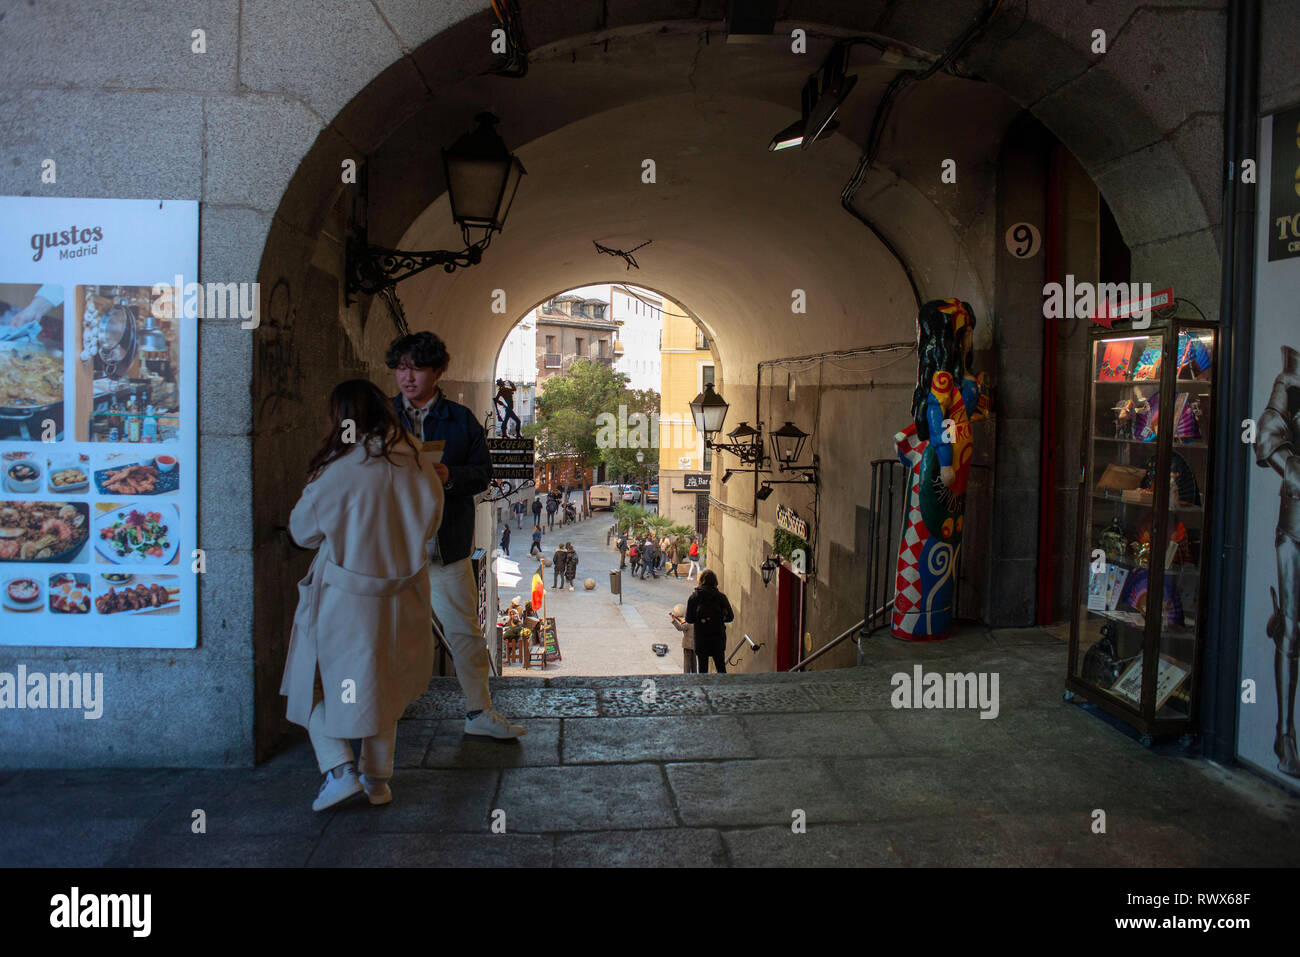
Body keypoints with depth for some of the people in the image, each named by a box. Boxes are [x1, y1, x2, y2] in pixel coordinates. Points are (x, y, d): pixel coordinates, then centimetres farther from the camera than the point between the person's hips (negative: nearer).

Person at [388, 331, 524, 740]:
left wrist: (449, 475, -17)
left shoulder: (461, 419, 5)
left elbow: (483, 472, 2)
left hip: (447, 544, 0)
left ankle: (479, 711, 19)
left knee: (465, 629, 7)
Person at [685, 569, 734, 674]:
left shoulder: (693, 597, -6)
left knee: (702, 670, 9)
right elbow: (730, 617, -2)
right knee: (721, 668, 13)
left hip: (701, 639, 0)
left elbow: (689, 619, -4)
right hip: (718, 637, 0)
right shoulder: (720, 596, -7)